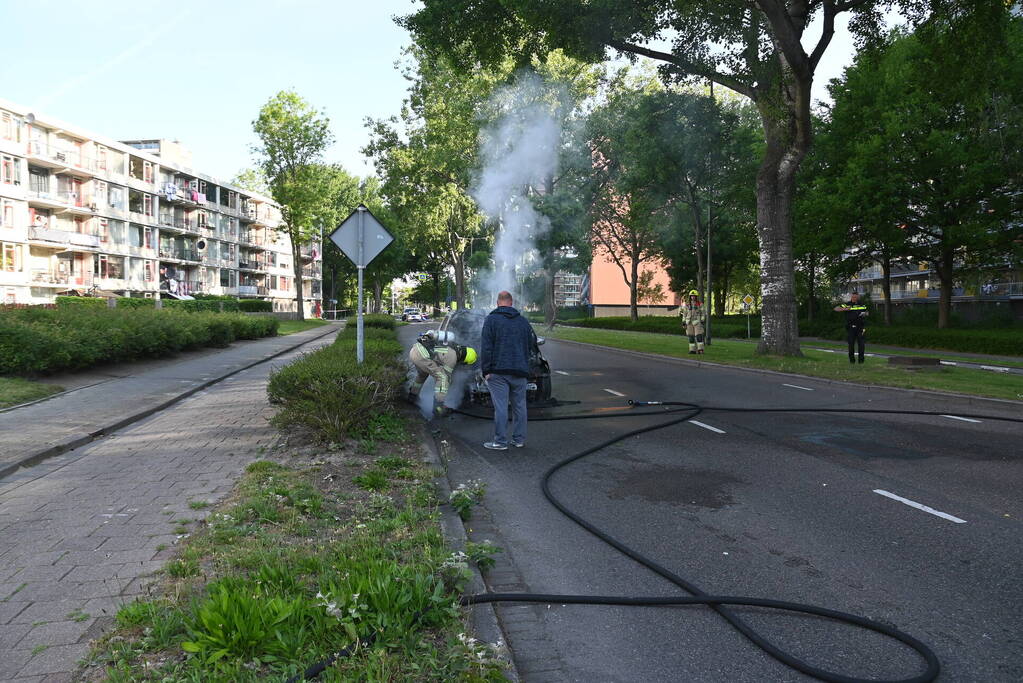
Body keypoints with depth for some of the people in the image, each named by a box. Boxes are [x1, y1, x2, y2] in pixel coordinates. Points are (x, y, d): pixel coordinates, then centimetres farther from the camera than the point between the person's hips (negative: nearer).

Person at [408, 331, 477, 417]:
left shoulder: (454, 346, 19)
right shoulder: (453, 356, -6)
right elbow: (447, 374, 4)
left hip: (414, 350, 10)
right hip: (421, 355, -10)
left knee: (422, 373, 36)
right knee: (442, 377, -4)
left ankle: (412, 396, 50)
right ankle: (438, 408, -3)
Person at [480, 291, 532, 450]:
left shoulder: (491, 320, -3)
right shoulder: (523, 321, 13)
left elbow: (486, 347, -9)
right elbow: (530, 345, 20)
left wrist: (485, 370, -7)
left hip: (498, 371, -5)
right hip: (520, 371, 5)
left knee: (500, 406, -4)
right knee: (519, 406, 11)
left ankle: (500, 441, -1)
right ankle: (519, 439, 17)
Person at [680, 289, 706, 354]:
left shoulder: (699, 304, 0)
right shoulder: (687, 304, 6)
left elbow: (702, 314, 0)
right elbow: (684, 314, 8)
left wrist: (702, 322, -9)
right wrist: (683, 323, 2)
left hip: (697, 322, -3)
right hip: (689, 322, 3)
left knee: (699, 336, -9)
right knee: (691, 337, 2)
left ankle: (700, 350, -4)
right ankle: (692, 350, 7)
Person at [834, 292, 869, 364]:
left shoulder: (862, 305, 10)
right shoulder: (847, 304, 0)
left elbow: (866, 312, 23)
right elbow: (836, 308, -4)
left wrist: (864, 313, -1)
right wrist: (844, 309, -20)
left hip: (860, 327, 1)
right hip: (850, 327, -1)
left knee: (861, 343, -4)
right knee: (851, 344, 3)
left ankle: (861, 359, 7)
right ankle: (852, 359, 15)